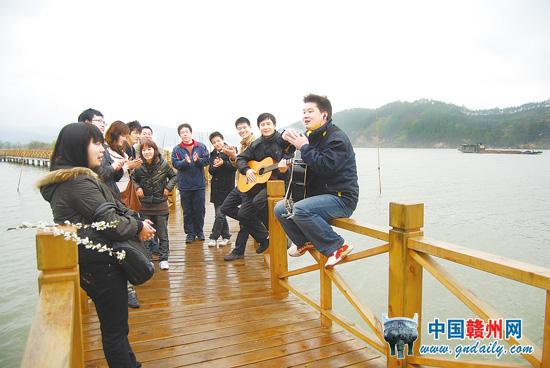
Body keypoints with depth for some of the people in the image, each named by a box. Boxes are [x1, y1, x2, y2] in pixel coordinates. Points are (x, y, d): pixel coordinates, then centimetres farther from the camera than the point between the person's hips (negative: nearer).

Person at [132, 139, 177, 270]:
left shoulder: (163, 164, -7)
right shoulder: (139, 167, -7)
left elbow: (174, 176, 8)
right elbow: (133, 179, 10)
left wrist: (168, 187, -5)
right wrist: (137, 188, -7)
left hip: (161, 205, -1)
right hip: (145, 205, 1)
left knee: (163, 234, 7)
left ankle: (163, 259, 17)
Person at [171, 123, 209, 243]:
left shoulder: (201, 146, 3)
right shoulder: (177, 149, 1)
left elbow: (206, 160, -4)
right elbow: (175, 164, -9)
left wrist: (198, 160, -22)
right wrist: (185, 162, -26)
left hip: (199, 184, 0)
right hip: (184, 185, 0)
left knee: (200, 210, 8)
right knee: (187, 211, 8)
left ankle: (199, 231, 23)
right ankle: (190, 233, 18)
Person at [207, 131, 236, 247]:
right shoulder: (213, 154, 13)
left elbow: (234, 167, -11)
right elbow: (210, 171, 7)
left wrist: (223, 163, -25)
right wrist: (214, 166, -14)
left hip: (227, 186, -6)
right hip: (216, 187, 6)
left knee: (220, 214, -6)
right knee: (220, 213, 9)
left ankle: (213, 237, 4)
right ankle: (226, 236, 19)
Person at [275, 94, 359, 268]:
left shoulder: (337, 138, -13)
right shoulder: (311, 136, 13)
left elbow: (325, 166, -28)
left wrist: (304, 147, -18)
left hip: (341, 197, -9)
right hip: (318, 194, 9)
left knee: (299, 210, -31)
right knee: (281, 209, 0)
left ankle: (337, 246, -18)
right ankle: (305, 241, 18)